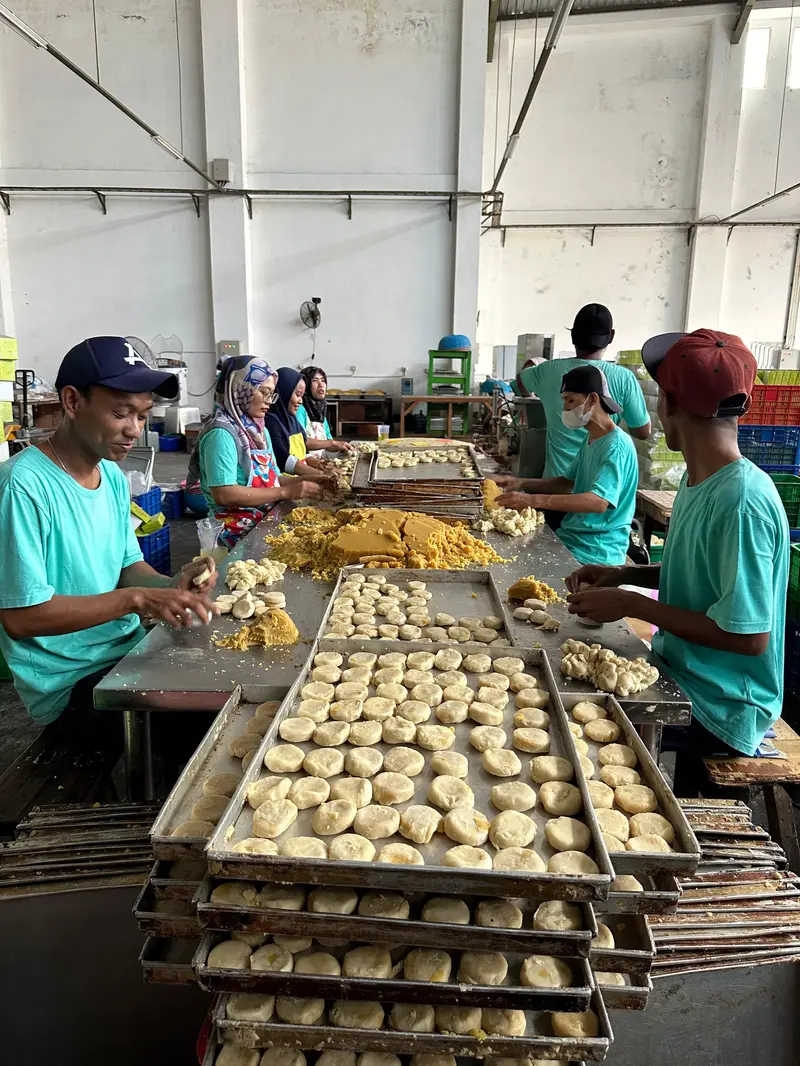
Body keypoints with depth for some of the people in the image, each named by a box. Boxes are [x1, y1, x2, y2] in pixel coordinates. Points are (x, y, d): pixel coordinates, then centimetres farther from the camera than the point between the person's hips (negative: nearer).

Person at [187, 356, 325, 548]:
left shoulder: (259, 430, 13)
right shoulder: (221, 433, -14)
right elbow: (223, 494, -22)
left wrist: (305, 482, -1)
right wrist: (286, 492, -20)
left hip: (268, 516, 8)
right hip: (238, 527, -8)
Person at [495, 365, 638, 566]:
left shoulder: (617, 445, -17)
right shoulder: (590, 439, 13)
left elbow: (599, 502, -29)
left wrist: (533, 500, -36)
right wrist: (521, 484, 7)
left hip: (597, 551, -8)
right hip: (569, 537, 8)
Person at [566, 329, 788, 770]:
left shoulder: (741, 502, -26)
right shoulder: (698, 479, 2)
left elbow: (750, 636, -25)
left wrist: (633, 605, -19)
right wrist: (627, 575, 0)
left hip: (718, 712, -8)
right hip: (677, 676, 8)